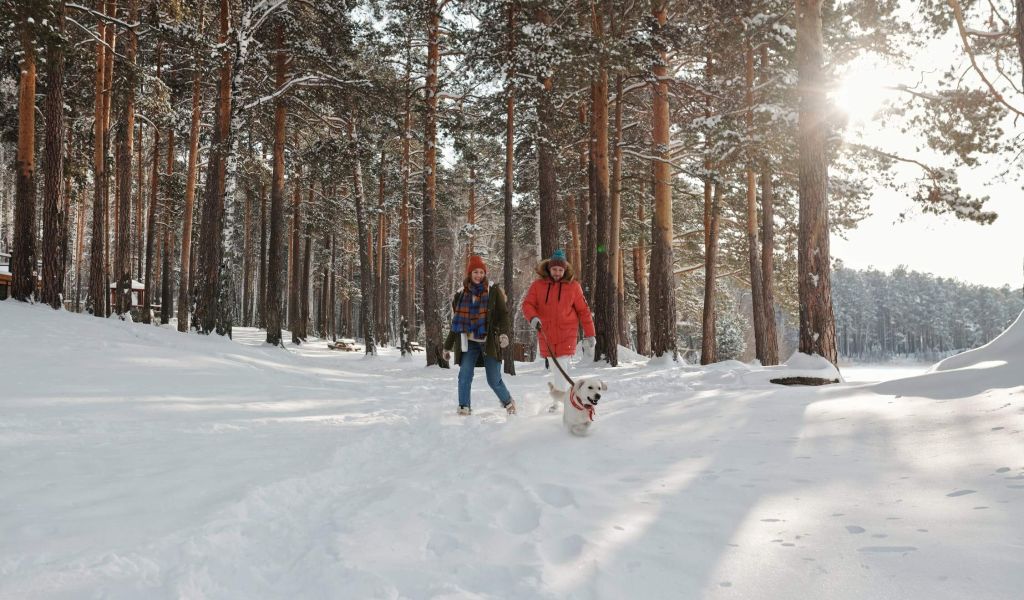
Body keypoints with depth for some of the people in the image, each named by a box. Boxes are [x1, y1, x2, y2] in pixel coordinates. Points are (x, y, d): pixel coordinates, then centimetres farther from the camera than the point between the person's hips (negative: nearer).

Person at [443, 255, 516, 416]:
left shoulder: (494, 292, -1)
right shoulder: (461, 295, 8)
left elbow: (503, 315, -4)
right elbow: (456, 322, 15)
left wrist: (504, 333, -24)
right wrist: (448, 346, 17)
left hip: (489, 341, -2)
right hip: (469, 342, 3)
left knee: (494, 380, 1)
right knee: (464, 376, -11)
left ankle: (509, 403, 26)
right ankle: (464, 409, 0)